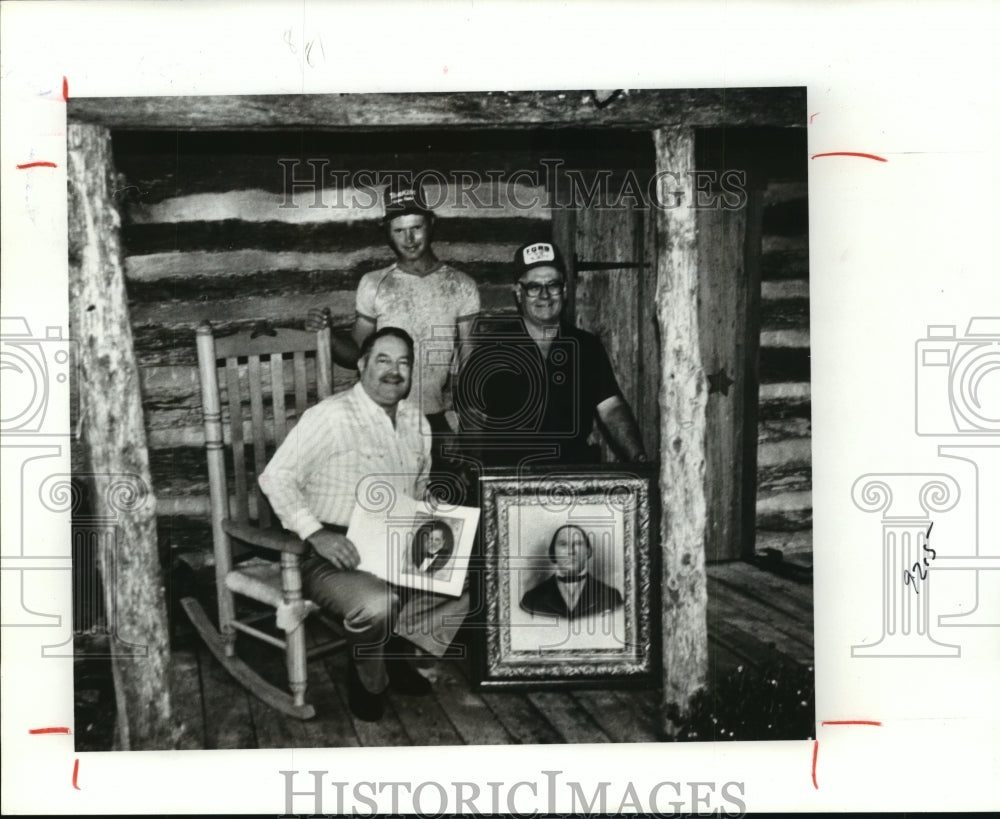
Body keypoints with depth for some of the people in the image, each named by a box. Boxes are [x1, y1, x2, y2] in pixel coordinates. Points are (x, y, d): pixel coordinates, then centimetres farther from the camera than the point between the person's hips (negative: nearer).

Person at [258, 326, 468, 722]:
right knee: (379, 603, -33)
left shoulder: (415, 420, 10)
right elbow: (275, 477, -16)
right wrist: (317, 534, -26)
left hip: (395, 552, 7)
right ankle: (368, 681, 0)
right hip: (331, 555, -7)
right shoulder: (331, 416, -14)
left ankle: (394, 654, 14)